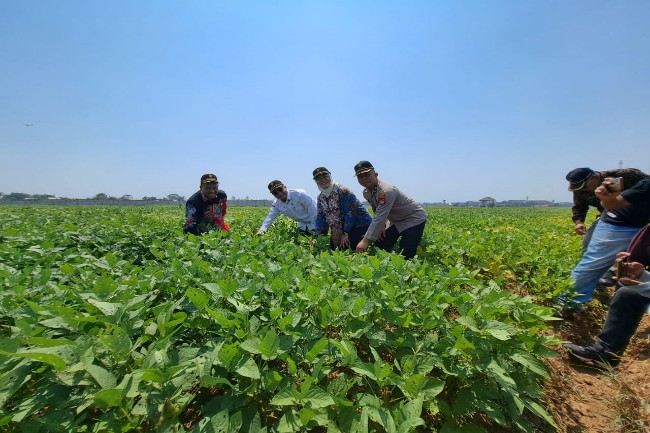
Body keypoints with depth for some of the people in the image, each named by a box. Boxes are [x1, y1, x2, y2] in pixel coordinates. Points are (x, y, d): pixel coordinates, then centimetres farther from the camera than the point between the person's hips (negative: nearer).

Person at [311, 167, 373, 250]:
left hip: (359, 224, -7)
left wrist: (345, 233, -19)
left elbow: (351, 212, -21)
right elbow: (320, 218, 7)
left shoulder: (342, 191, -18)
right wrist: (316, 237, -1)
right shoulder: (320, 198, 6)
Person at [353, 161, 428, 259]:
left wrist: (366, 240, -41)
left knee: (406, 255, -19)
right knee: (380, 248, 2)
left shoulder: (386, 191, -33)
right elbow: (377, 213, 5)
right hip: (397, 221, 8)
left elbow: (379, 218, -38)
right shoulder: (366, 193, -5)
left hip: (414, 219, -8)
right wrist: (380, 227, -12)